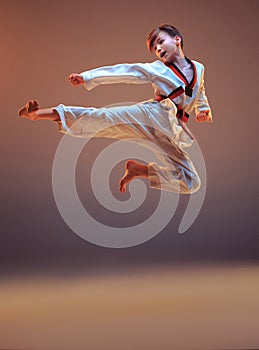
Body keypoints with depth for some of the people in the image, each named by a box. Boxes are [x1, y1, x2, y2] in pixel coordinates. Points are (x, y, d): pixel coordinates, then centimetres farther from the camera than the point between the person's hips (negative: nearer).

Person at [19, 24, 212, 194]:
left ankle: (139, 170, 10)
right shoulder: (157, 69, 6)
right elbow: (123, 71, 1)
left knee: (191, 183, -2)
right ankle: (38, 113, -23)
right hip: (152, 115, -3)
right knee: (103, 118, -25)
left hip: (171, 132, 4)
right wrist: (87, 77, -4)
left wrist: (203, 110, 12)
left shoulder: (198, 68, 16)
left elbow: (200, 93, 34)